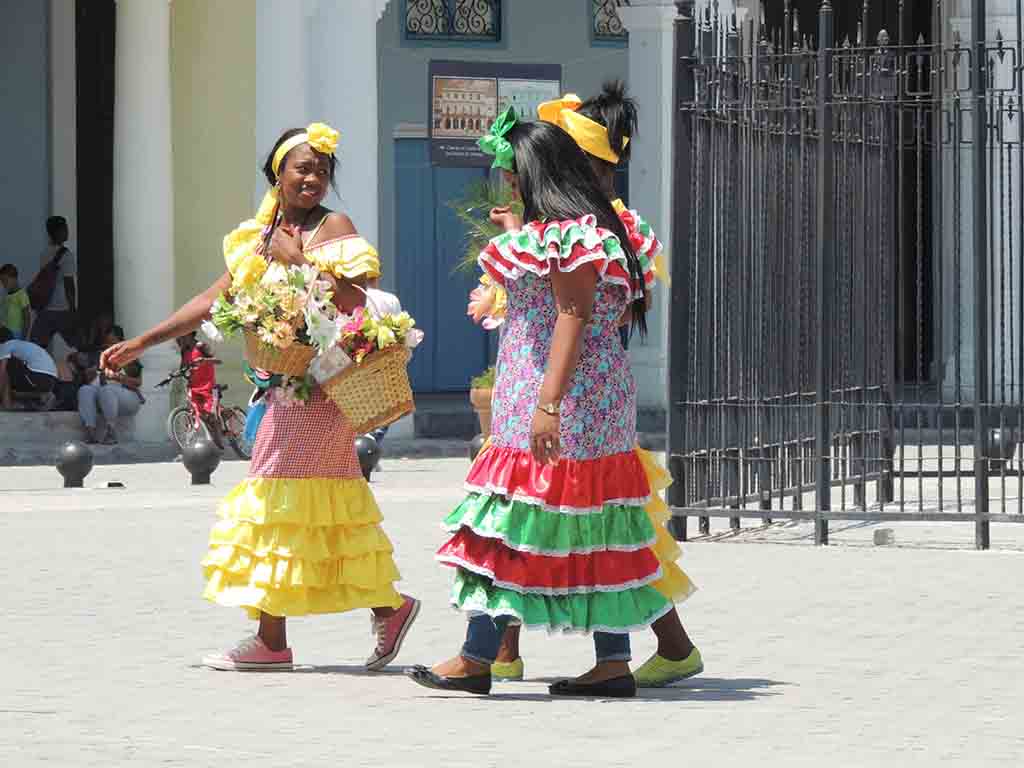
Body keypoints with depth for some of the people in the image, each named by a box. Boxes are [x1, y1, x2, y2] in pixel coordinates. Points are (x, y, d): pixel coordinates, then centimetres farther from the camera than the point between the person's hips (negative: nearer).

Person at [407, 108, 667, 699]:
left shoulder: (567, 234, -15)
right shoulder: (590, 229, 16)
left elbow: (573, 317, -21)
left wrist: (549, 403, -26)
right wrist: (518, 233, 40)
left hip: (562, 399, -10)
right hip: (596, 403, 10)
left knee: (513, 520, -6)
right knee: (594, 531, 8)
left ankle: (478, 658, -4)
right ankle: (615, 662, 6)